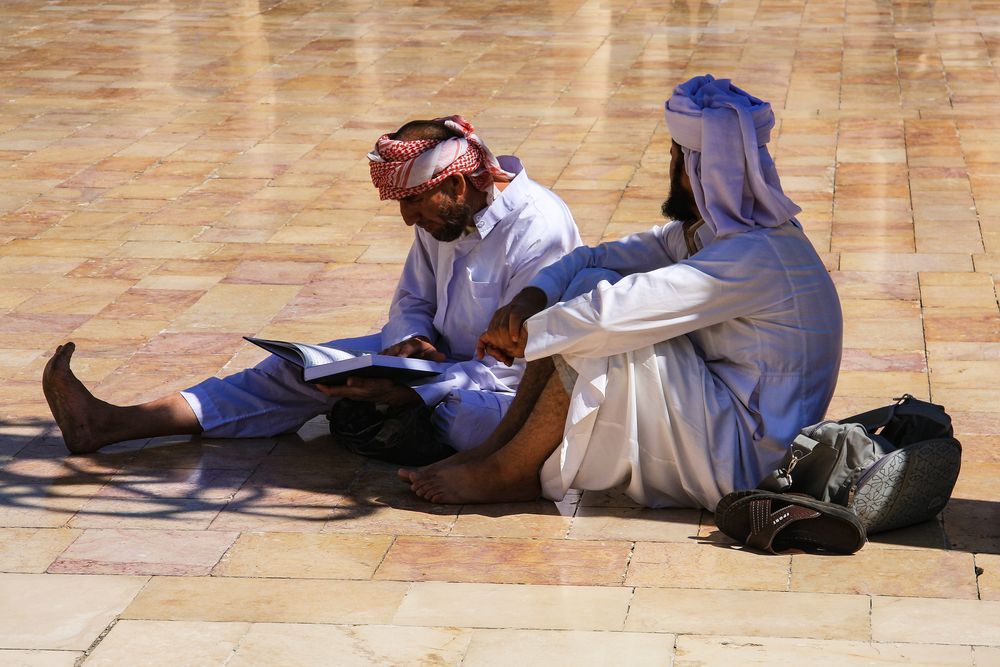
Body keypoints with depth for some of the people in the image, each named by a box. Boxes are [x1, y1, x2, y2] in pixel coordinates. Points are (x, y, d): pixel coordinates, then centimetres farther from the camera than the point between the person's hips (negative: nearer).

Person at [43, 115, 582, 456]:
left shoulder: (537, 230, -25)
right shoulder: (440, 217, 1)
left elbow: (523, 364, -26)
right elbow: (413, 300, 15)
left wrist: (408, 393, -31)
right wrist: (412, 340, -10)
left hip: (516, 390, -8)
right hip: (449, 358, 8)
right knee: (304, 370, 0)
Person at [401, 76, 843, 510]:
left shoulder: (754, 256, -25)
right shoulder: (701, 232, 6)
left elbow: (616, 312, -31)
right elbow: (602, 258, 8)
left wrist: (524, 336, -18)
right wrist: (529, 299, -11)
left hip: (741, 459, -9)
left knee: (608, 335, -24)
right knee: (588, 284, 0)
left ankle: (511, 473, -10)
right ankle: (496, 448, -3)